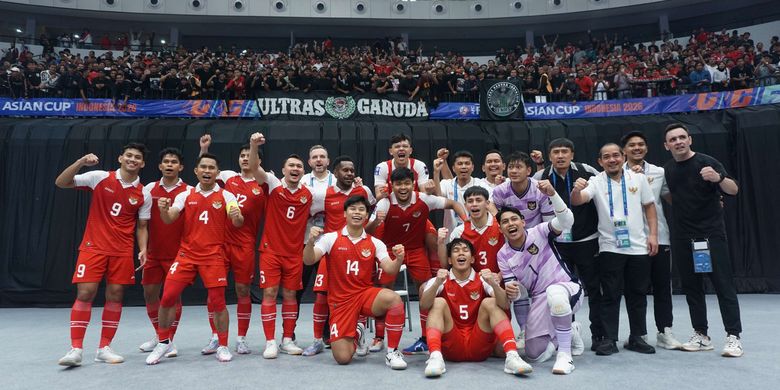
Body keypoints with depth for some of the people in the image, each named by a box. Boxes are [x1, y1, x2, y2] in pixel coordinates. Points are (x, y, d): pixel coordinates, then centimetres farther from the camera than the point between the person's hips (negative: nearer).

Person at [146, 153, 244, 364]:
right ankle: (163, 342, 20)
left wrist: (237, 217, -32)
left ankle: (223, 347, 14)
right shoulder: (185, 195, 6)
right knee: (168, 297, -2)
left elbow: (238, 223, -9)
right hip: (186, 253, 2)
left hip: (213, 256, -2)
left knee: (218, 301, -2)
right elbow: (169, 219, -2)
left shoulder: (226, 196, 0)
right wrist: (163, 209, -24)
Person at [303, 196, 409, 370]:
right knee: (342, 358, -11)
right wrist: (311, 241, -31)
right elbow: (308, 260, -11)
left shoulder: (375, 243, 3)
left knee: (394, 299, -33)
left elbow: (389, 269, -8)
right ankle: (356, 333, 28)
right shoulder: (331, 238, -2)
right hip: (340, 300, -1)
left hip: (366, 294, 1)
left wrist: (399, 259, -30)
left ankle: (392, 352, -12)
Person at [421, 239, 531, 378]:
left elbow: (505, 306, -12)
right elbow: (423, 305, -16)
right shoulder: (440, 281, 2)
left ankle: (512, 356, -28)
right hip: (451, 349, -1)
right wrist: (437, 283, -34)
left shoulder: (482, 280, 4)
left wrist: (493, 284, -31)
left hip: (479, 348, 1)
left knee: (490, 303, -15)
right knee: (438, 302, -19)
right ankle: (435, 357, -36)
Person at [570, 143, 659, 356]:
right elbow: (577, 201, -21)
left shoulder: (638, 178, 4)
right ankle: (609, 339, 9)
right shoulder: (596, 182, -4)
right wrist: (577, 189, -43)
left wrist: (653, 234, 2)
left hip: (638, 246, 3)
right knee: (611, 295, 2)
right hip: (610, 248, -2)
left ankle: (637, 337, 24)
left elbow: (649, 206, 11)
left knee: (638, 294, 11)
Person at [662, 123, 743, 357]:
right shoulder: (668, 169, 7)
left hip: (711, 234, -5)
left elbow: (733, 190, -21)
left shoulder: (707, 163, -9)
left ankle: (733, 337, 5)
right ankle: (701, 336, 17)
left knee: (723, 285, -2)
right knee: (691, 287, 9)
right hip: (682, 237, 5)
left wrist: (719, 178, -40)